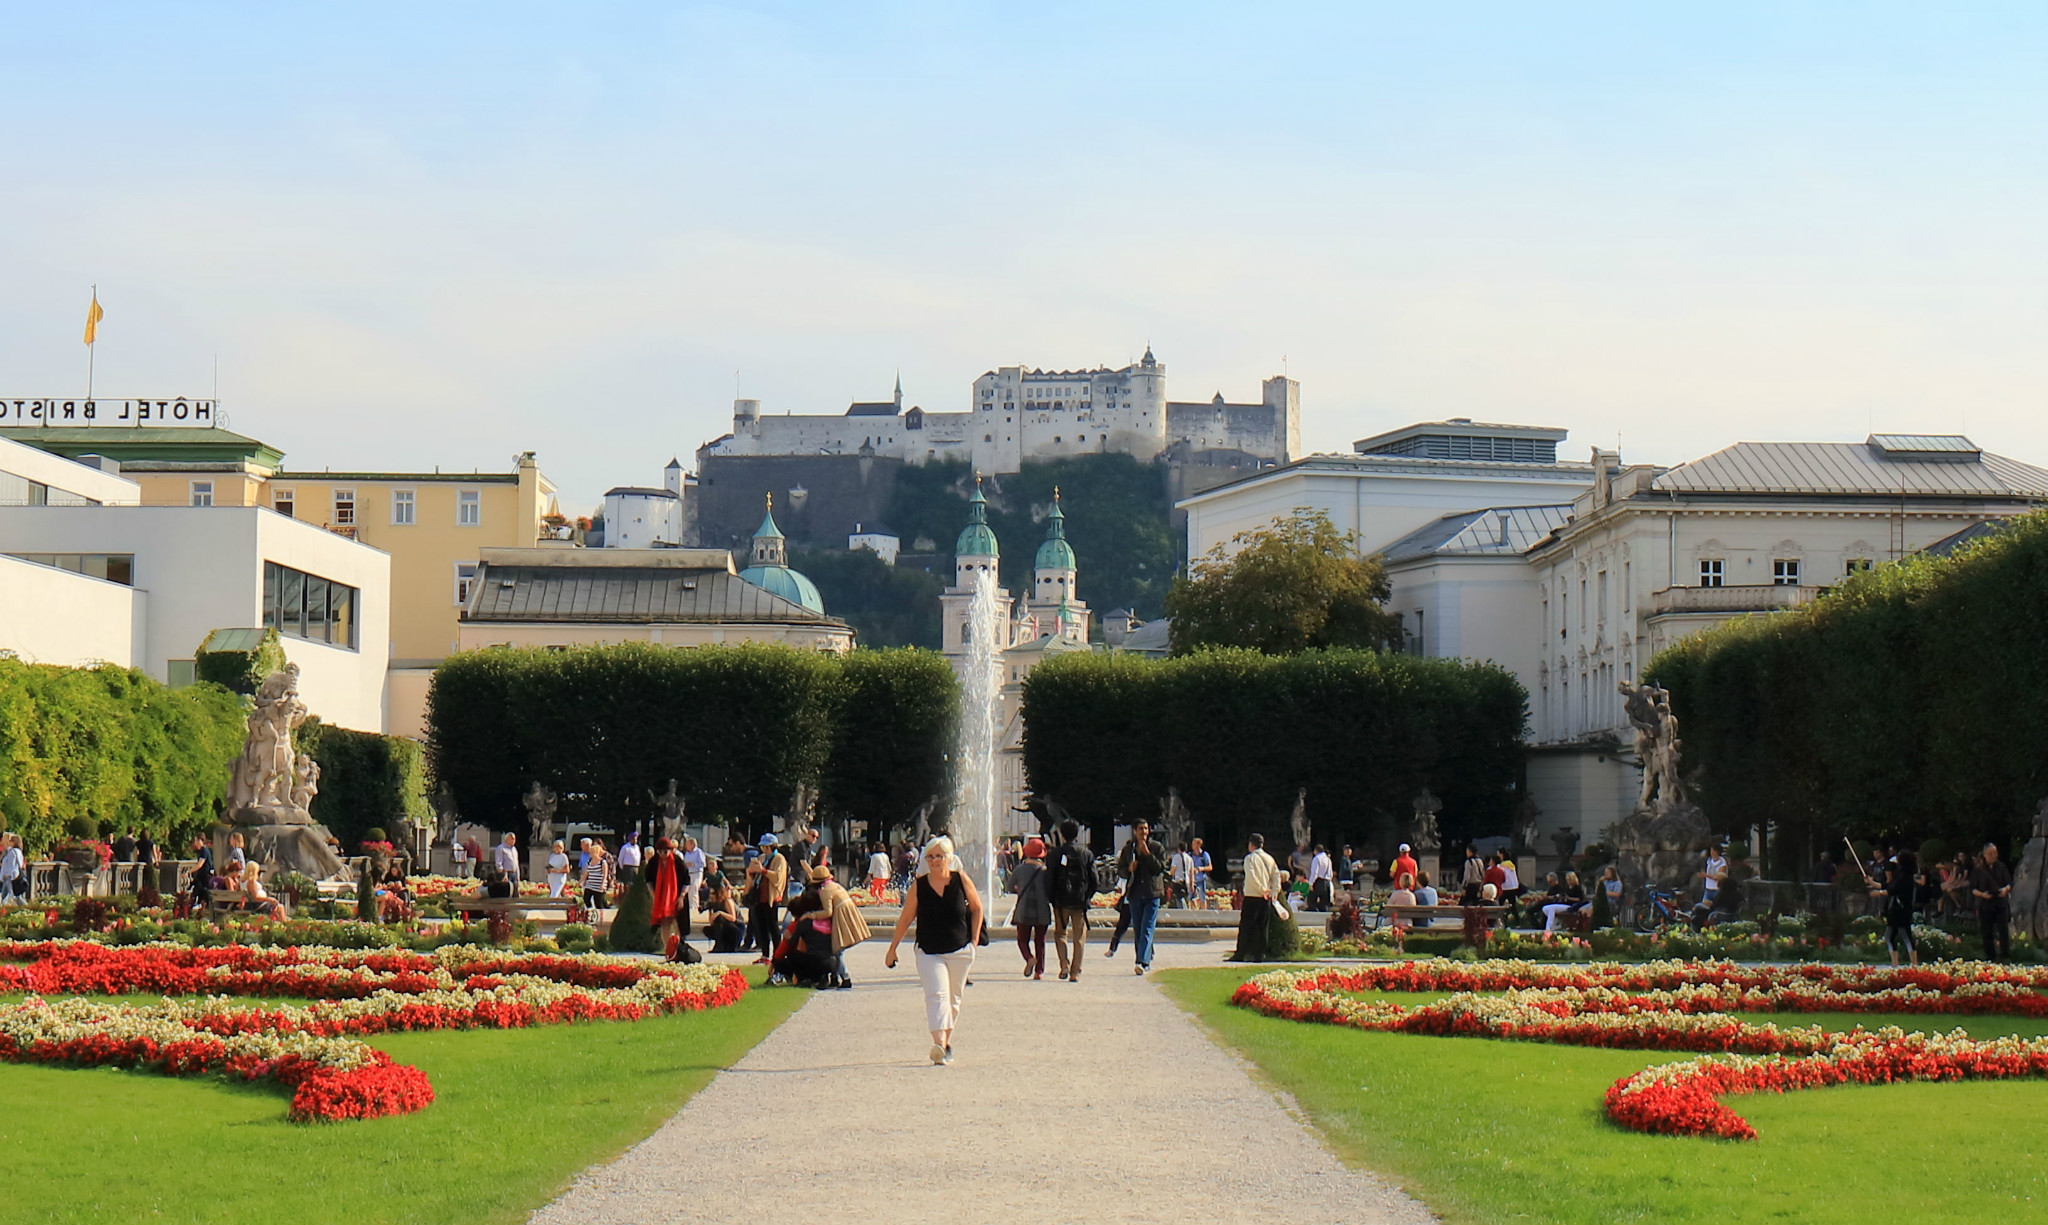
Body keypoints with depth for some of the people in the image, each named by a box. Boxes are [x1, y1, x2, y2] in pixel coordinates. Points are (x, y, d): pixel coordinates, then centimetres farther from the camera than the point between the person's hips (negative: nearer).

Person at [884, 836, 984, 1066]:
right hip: (929, 953, -2)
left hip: (960, 952, 2)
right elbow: (905, 919, 5)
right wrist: (892, 949, 9)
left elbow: (976, 909, 10)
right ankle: (939, 1044, -31)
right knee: (936, 995, -18)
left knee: (952, 999, 11)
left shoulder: (961, 880, -3)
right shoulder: (918, 887, -4)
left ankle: (947, 1042, 27)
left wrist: (974, 940, 4)